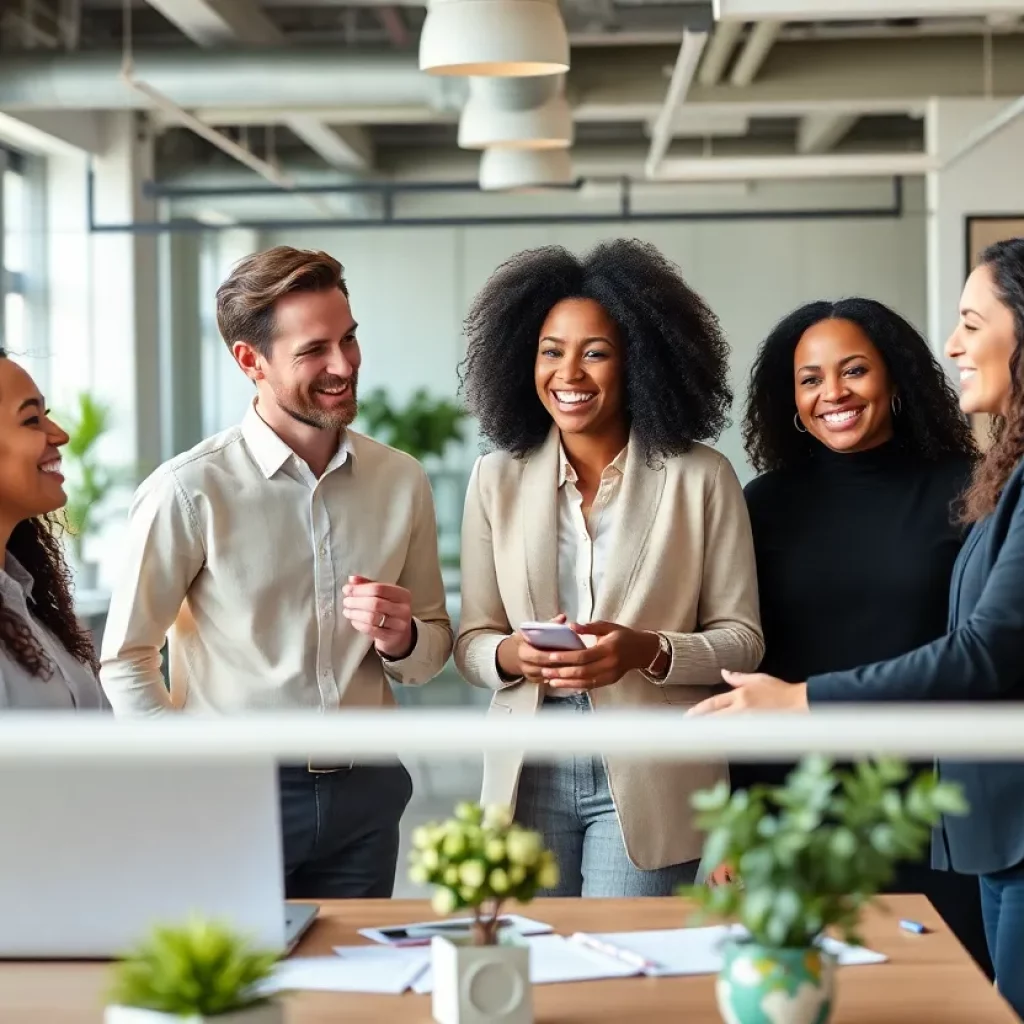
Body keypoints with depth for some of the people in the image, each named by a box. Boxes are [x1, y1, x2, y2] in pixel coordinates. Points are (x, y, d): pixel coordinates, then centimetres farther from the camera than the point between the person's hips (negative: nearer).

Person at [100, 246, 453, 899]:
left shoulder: (402, 482, 4)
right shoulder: (189, 492, -10)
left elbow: (436, 646, 13)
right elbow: (126, 661, -6)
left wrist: (401, 638, -8)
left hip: (364, 795, 4)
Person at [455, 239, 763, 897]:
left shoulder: (701, 479, -1)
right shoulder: (497, 478, 6)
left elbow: (742, 639, 0)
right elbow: (470, 641, 8)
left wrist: (648, 652, -17)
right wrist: (511, 655, -14)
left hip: (650, 782, -2)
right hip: (530, 772, 2)